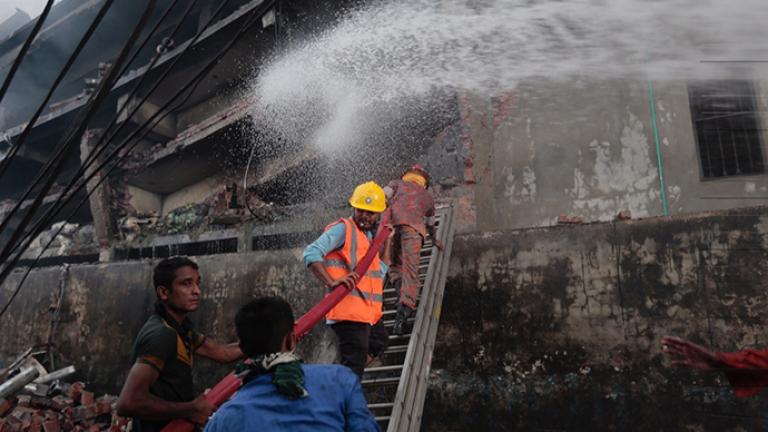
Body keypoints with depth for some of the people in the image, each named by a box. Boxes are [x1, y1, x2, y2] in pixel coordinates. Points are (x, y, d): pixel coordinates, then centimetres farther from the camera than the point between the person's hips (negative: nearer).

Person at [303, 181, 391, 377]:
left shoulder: (369, 235, 19)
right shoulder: (343, 228, -8)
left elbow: (381, 270, 22)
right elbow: (311, 253, -20)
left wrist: (386, 240, 19)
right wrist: (332, 282, -33)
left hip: (369, 311, 10)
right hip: (349, 311, -10)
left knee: (380, 342, 29)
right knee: (354, 364, -9)